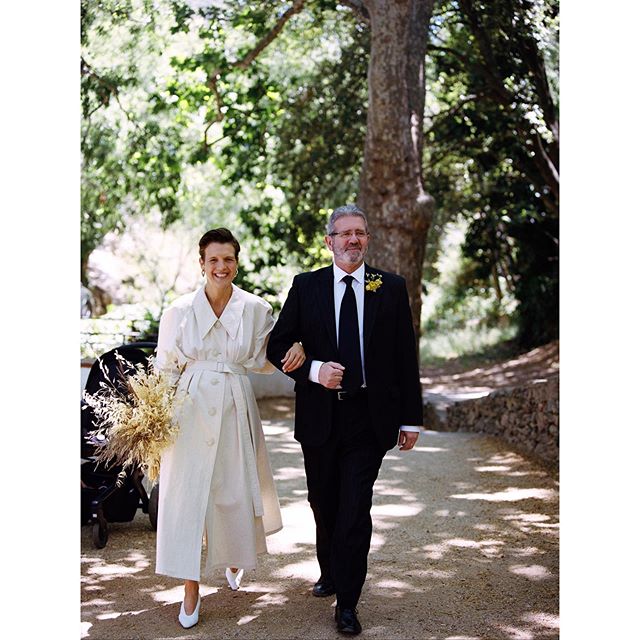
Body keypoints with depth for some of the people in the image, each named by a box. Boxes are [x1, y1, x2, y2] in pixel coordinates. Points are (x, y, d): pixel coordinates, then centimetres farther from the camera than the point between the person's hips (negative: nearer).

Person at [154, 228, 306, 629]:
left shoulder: (256, 309, 0)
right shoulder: (181, 310, -1)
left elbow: (261, 361, 9)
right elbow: (167, 366, 5)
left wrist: (294, 351, -10)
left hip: (234, 410, 1)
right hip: (190, 409, 0)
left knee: (234, 490, 9)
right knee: (187, 493, -2)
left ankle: (234, 557, 41)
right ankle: (191, 589, 10)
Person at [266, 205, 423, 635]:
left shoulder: (392, 288, 2)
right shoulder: (306, 287, 4)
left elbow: (406, 357, 3)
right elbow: (278, 346, 4)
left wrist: (411, 418, 1)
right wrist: (313, 370, -14)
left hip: (369, 417, -2)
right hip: (320, 415, 2)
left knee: (355, 509, -4)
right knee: (324, 505, 15)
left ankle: (347, 603, 6)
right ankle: (330, 573, 37)